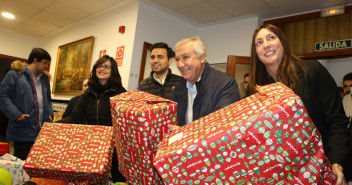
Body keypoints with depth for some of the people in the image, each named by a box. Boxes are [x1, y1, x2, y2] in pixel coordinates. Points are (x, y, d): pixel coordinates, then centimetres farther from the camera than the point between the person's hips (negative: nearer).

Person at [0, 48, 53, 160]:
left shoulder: (45, 78, 17)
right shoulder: (14, 75, -3)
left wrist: (50, 114, 8)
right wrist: (17, 115, -15)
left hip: (43, 130, 6)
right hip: (22, 129, -6)